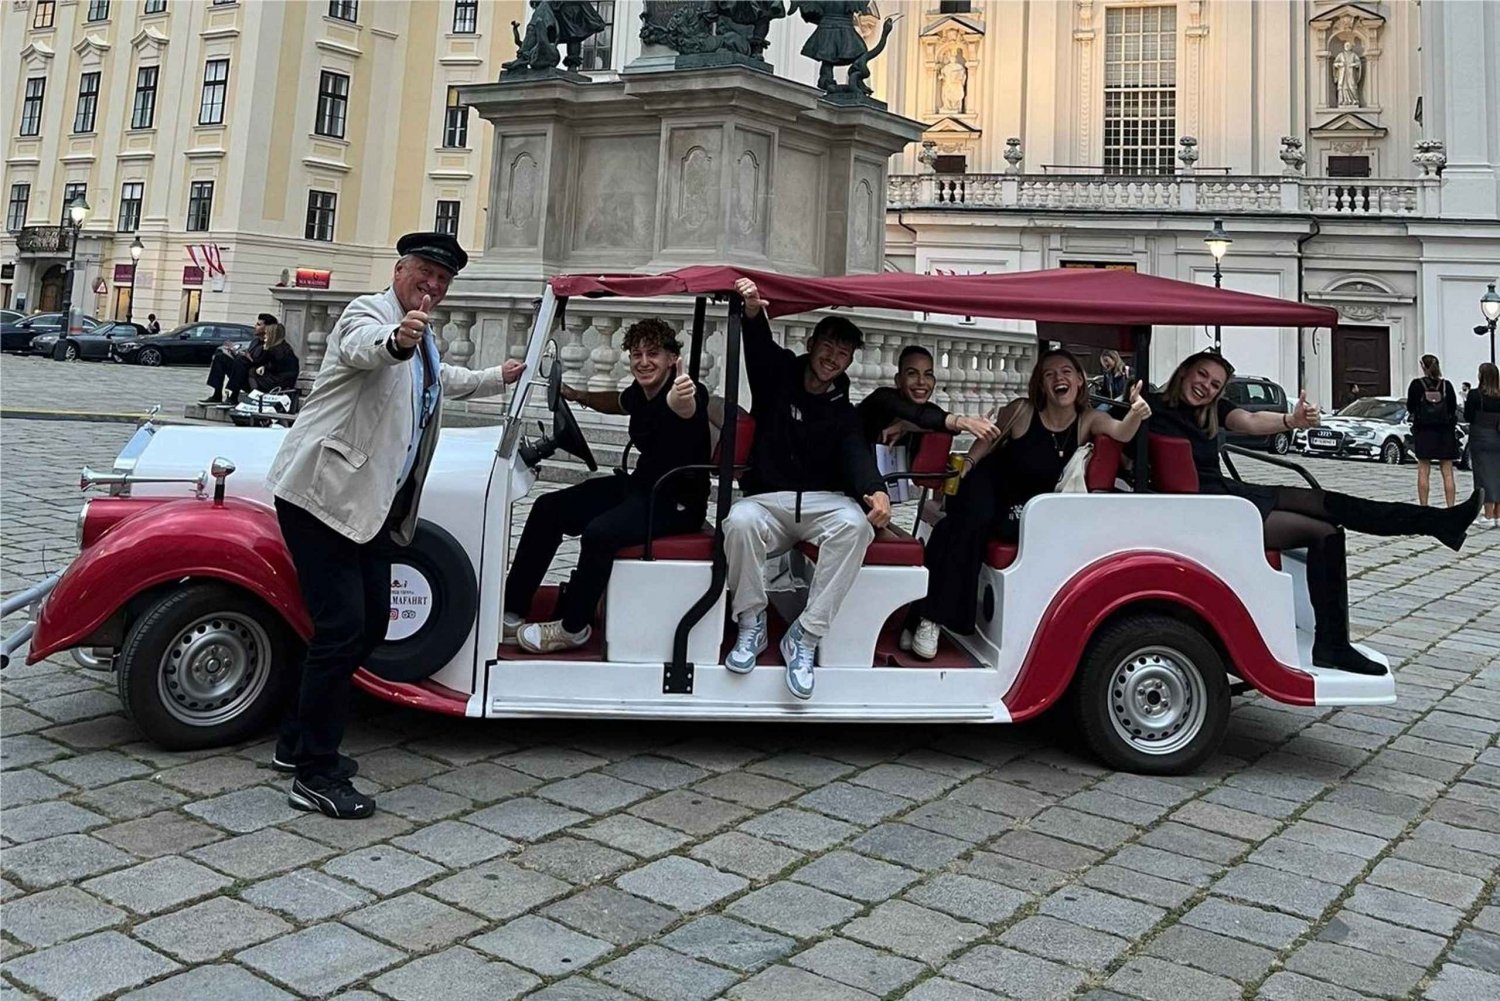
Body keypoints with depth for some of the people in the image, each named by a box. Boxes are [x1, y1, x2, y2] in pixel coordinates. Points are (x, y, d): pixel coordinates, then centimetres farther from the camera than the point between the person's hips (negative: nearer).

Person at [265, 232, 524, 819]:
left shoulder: (423, 340, 18)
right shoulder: (369, 311, -9)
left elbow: (442, 380, 41)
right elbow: (364, 346, -35)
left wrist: (497, 379, 52)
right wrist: (398, 339, -56)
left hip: (371, 507, 10)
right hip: (323, 495, -10)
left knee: (370, 624, 13)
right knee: (342, 629, -12)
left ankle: (297, 742, 28)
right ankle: (316, 777, -1)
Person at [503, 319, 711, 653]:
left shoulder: (688, 392, -21)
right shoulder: (641, 391, 2)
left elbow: (687, 409, -48)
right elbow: (619, 402, 28)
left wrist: (682, 401, -70)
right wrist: (578, 396, 16)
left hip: (678, 503, -9)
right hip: (639, 486, 9)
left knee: (599, 533, -31)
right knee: (548, 508, 1)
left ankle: (573, 628, -10)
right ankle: (512, 609, 7)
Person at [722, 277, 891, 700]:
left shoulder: (844, 412, 10)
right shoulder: (778, 376, 10)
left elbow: (856, 454, -10)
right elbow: (759, 347, -12)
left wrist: (875, 490, -33)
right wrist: (753, 312, -36)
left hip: (823, 503, 1)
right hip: (767, 501, -1)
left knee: (856, 523, -32)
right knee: (740, 519, -36)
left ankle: (805, 636, -28)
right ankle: (751, 624, -16)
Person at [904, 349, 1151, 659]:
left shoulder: (1088, 420, -10)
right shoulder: (1022, 410, -14)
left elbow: (1121, 433, -30)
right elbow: (988, 440, 1)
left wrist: (1136, 415, -51)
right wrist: (963, 469, -11)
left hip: (1030, 505, 2)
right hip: (990, 484, -2)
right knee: (970, 522, -32)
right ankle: (928, 617, -30)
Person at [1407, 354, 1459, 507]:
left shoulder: (1416, 385, -6)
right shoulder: (1446, 385, -2)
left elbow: (1410, 408, -1)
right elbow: (1453, 409, 2)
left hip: (1423, 431, -1)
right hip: (1445, 431, 1)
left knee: (1423, 471, 4)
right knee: (1447, 473, 5)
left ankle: (1423, 506, 3)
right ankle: (1451, 507, 3)